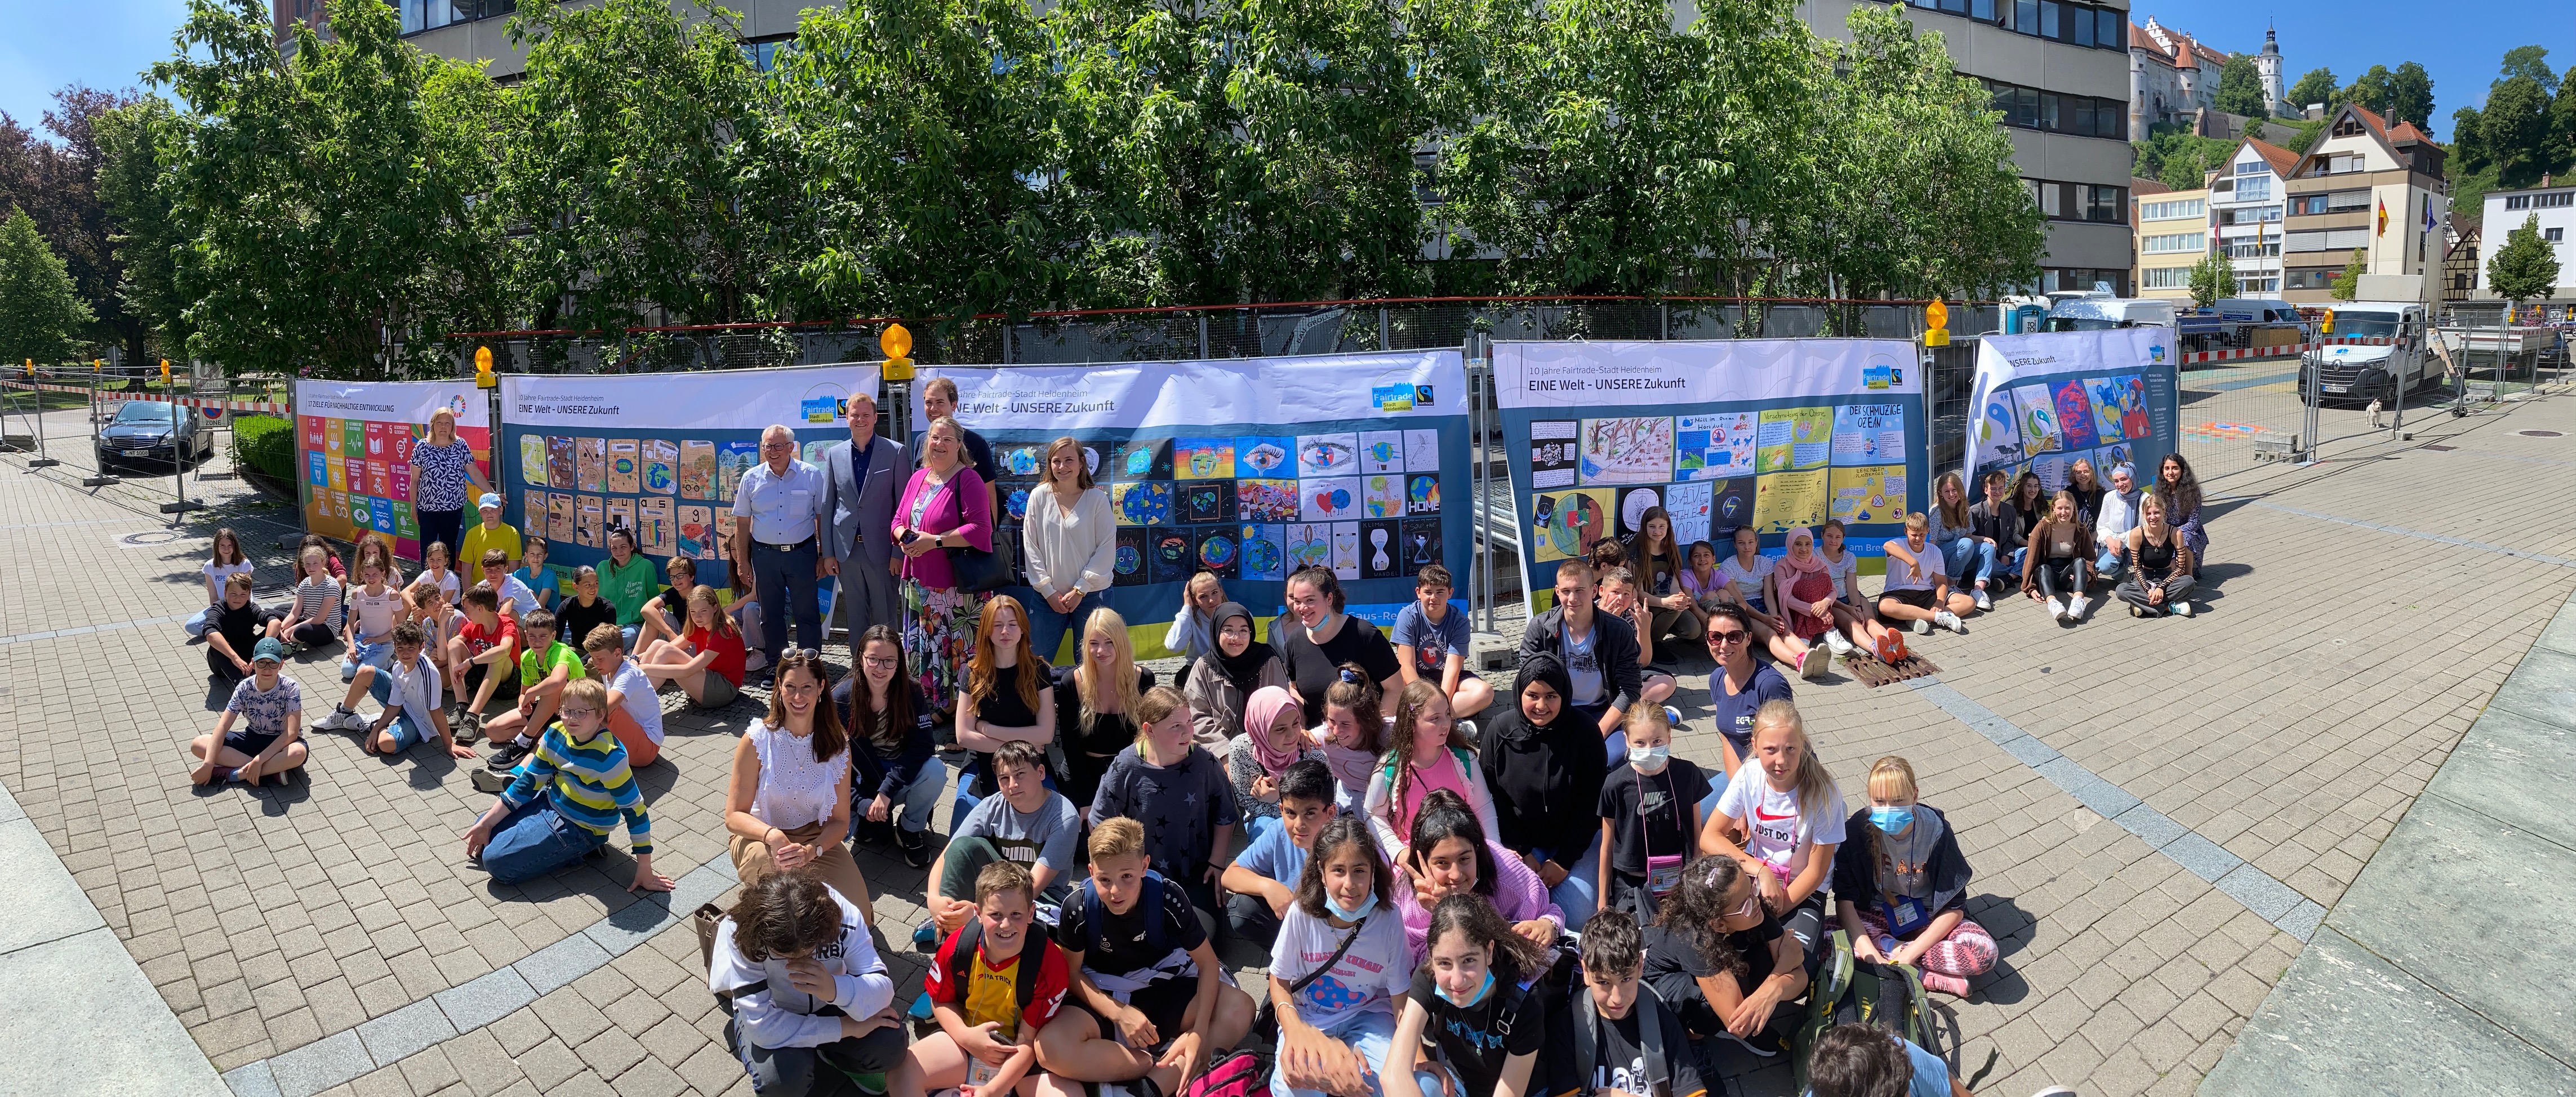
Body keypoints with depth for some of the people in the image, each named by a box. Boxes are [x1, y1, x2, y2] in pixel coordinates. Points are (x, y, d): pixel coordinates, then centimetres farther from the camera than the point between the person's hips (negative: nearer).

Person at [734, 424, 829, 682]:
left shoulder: (811, 476, -3)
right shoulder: (751, 478, 3)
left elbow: (822, 518, 1)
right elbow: (742, 523, 8)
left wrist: (823, 556, -2)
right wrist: (742, 561, 6)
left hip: (802, 552, -2)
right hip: (764, 554, 2)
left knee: (807, 614, 2)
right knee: (770, 614, 12)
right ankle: (776, 667, 24)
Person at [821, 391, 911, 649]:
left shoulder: (896, 452, -3)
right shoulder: (834, 454, 7)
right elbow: (827, 506, 10)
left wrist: (899, 552, -8)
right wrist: (828, 552, 6)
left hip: (881, 549, -3)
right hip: (846, 550, 3)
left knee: (885, 618, 4)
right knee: (854, 616, 12)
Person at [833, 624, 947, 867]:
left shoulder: (912, 694, -13)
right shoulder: (841, 698, -14)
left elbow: (921, 746, -18)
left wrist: (887, 791, -28)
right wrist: (861, 803, -23)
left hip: (901, 775, 0)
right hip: (859, 781, 0)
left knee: (936, 771, -31)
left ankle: (910, 830, -2)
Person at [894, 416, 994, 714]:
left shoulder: (968, 480, -9)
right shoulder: (918, 478, 14)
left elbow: (980, 529, -17)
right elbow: (899, 520, 20)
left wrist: (935, 541, -19)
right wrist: (905, 537, -4)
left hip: (956, 584, -7)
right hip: (919, 581, 7)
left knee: (957, 649, -4)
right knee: (920, 647, 12)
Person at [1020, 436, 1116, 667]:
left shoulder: (1097, 498, -5)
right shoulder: (1039, 496, 0)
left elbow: (1107, 548, -6)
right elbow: (1030, 547, 1)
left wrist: (1080, 590, -9)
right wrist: (1047, 590, -4)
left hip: (1091, 594, -2)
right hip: (1048, 595, 2)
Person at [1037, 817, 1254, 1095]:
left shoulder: (1168, 896, -18)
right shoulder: (1078, 907, -18)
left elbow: (1207, 962, -11)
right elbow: (1072, 973, -6)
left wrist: (1199, 1033, -25)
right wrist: (1120, 1013, -22)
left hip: (1163, 988, 1)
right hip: (1103, 997, 0)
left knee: (1240, 1009, -26)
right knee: (1051, 1047, -34)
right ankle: (1167, 1068, -22)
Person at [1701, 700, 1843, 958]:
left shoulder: (1823, 793, -21)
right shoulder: (1749, 776, -14)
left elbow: (1816, 871, -13)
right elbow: (1709, 837, -12)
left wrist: (1773, 913, -16)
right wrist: (1762, 871, -24)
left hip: (1803, 891, -1)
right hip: (1754, 875, 2)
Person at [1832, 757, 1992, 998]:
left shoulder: (1936, 830, -18)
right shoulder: (1858, 829, -19)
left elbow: (1954, 907, -16)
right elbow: (1844, 899, -20)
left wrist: (1908, 955, -25)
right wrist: (1869, 954, -33)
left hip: (1926, 919, 0)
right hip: (1876, 917, 0)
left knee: (1984, 951, -27)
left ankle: (1889, 947, -20)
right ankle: (1925, 977, -24)